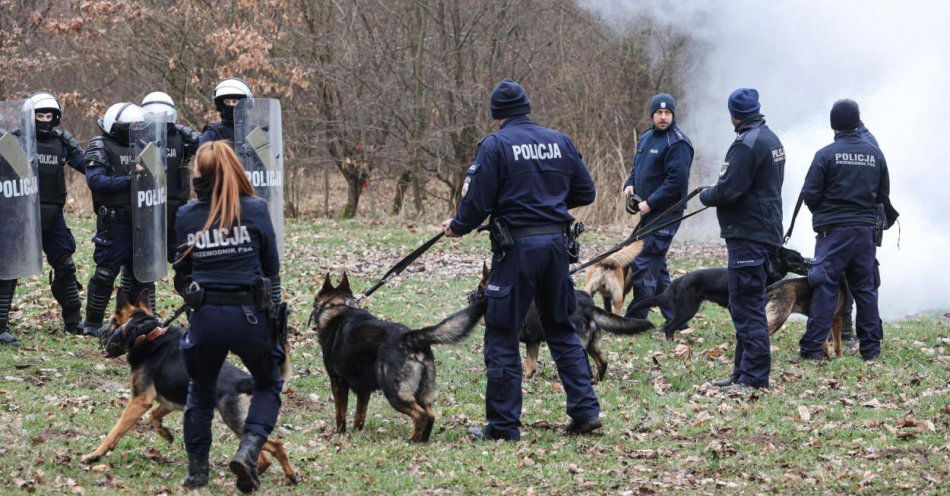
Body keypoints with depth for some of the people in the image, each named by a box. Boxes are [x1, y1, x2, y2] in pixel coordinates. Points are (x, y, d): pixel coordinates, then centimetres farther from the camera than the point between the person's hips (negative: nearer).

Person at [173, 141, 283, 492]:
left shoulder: (186, 216, 0)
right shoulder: (255, 210, -5)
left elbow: (181, 273, 7)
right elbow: (272, 268, 2)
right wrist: (274, 313, 16)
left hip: (205, 317, 2)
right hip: (249, 315, -1)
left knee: (200, 392, 22)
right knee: (269, 385, 19)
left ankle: (197, 470, 22)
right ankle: (249, 449, -4)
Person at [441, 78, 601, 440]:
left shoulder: (495, 145, -8)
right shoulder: (560, 142, 8)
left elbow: (479, 202, -10)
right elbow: (585, 193, 12)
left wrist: (456, 227, 9)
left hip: (517, 246, -5)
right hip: (556, 241, 5)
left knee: (502, 337, 2)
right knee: (561, 330, 18)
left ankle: (503, 426, 3)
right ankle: (585, 410, 11)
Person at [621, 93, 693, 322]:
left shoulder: (677, 143, -13)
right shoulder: (646, 138, 15)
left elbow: (676, 181, -19)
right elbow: (637, 167, 27)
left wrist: (650, 203, -19)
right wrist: (630, 184, 5)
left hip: (665, 213, -10)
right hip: (648, 212, 10)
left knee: (644, 265, -12)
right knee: (657, 265, 13)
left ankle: (635, 319, -9)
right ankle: (674, 318, 20)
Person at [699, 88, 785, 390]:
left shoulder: (747, 145, -17)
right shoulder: (771, 139, 15)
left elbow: (727, 191, -22)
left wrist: (705, 196, -1)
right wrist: (716, 195, 13)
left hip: (747, 236, -10)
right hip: (766, 232, 10)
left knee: (746, 306, -8)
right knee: (748, 305, 17)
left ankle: (754, 377, -8)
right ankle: (744, 371, 24)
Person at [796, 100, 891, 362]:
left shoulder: (826, 155, -9)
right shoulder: (875, 154, 4)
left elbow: (809, 194, -7)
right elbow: (884, 195, 10)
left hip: (833, 231, -4)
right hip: (866, 229, 4)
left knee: (824, 288, -3)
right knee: (865, 288, 11)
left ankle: (813, 347, -7)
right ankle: (871, 347, 14)